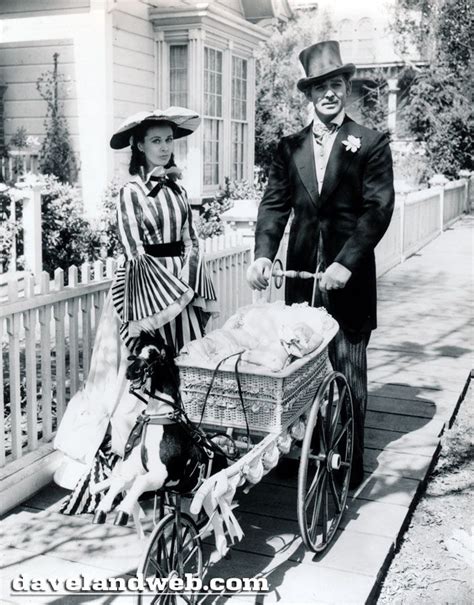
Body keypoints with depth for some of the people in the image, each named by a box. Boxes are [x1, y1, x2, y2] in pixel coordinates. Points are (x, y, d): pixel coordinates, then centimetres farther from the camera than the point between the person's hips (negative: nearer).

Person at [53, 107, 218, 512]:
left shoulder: (175, 186, 13)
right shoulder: (133, 191, -6)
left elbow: (190, 239, 14)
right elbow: (136, 253, -9)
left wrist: (190, 279, 2)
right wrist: (174, 290, -12)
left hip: (183, 283, 7)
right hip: (148, 280, -6)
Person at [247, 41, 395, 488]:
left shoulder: (370, 144, 1)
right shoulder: (289, 147, 11)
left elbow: (378, 209, -8)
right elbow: (274, 204, 4)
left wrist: (345, 263, -19)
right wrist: (263, 254, -13)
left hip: (348, 278, -3)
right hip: (301, 275, 3)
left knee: (347, 372, 2)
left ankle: (350, 465, 14)